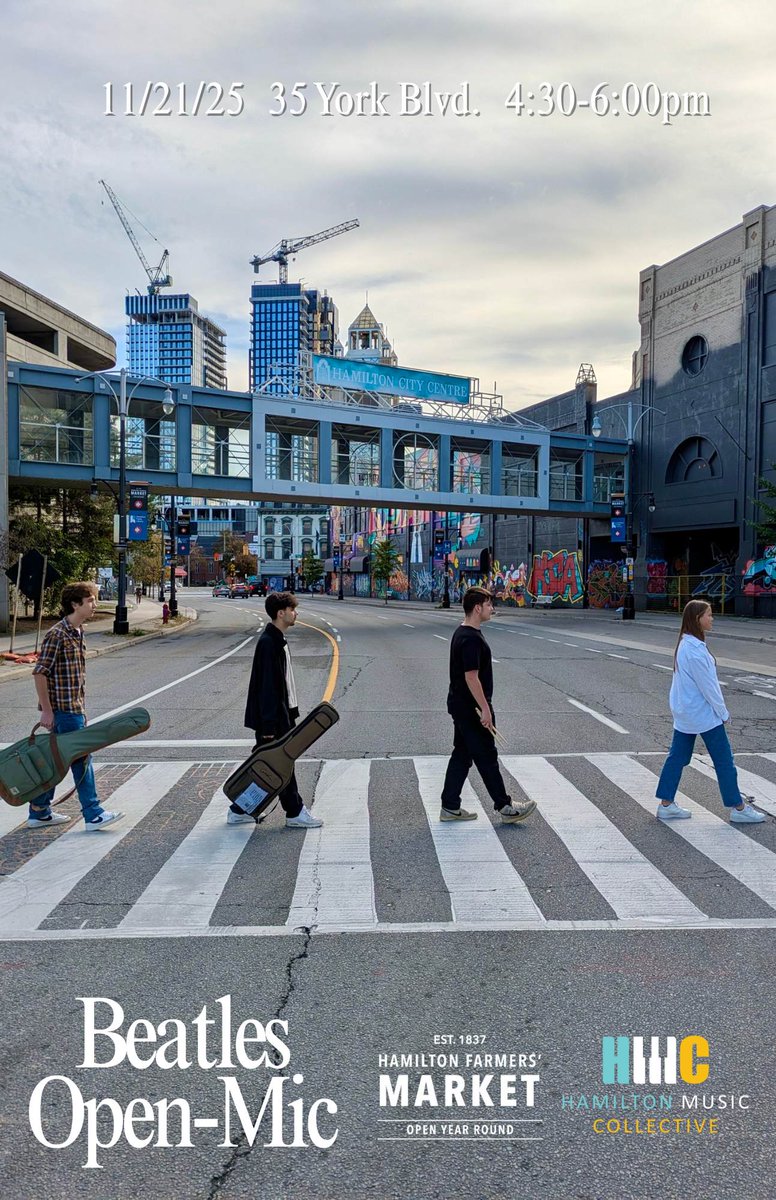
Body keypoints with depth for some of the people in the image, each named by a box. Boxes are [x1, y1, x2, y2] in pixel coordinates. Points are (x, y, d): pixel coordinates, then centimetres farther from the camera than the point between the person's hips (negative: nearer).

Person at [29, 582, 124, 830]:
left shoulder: (77, 632, 12)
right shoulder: (57, 634, -16)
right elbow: (40, 673, -18)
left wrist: (80, 708, 20)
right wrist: (46, 710, -18)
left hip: (73, 707, 9)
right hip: (63, 708, -9)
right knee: (82, 759, -4)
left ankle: (39, 812, 24)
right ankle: (93, 814, 4)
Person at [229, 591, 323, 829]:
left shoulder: (277, 640, 13)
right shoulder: (268, 643, -19)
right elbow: (267, 686, -22)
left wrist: (290, 713, 21)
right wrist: (268, 727, -22)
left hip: (279, 714, 10)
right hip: (271, 718, -10)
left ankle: (239, 810, 23)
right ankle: (295, 813, 12)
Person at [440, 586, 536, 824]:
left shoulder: (462, 633, 12)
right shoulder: (471, 639, -21)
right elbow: (472, 677, -24)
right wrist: (485, 709, -20)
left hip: (460, 706, 10)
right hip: (471, 708, -10)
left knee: (462, 755, 13)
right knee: (486, 757, 1)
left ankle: (450, 807, 18)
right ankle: (505, 807, 12)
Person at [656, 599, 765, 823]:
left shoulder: (684, 644, 7)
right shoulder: (695, 649, -23)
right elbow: (707, 685, -20)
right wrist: (723, 712, -9)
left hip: (684, 712, 9)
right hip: (703, 713, -9)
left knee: (677, 757, 11)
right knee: (723, 760, 4)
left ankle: (666, 804, 16)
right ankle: (738, 808, 16)